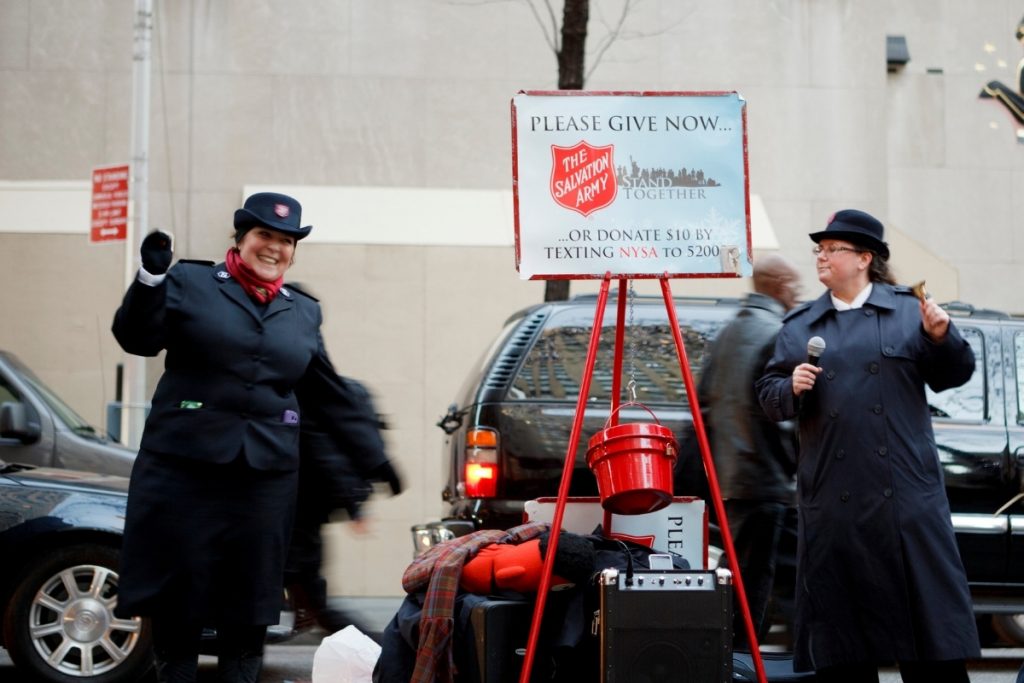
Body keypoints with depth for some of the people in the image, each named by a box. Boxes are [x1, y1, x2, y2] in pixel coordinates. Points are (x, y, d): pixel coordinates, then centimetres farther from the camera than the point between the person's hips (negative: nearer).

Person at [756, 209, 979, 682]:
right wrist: (791, 388, -8)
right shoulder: (798, 325, 13)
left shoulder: (907, 310, 7)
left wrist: (941, 338, -11)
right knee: (840, 610, 4)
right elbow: (768, 396, 13)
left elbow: (951, 376, 7)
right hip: (834, 502, 2)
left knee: (924, 604, 0)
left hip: (904, 495, -2)